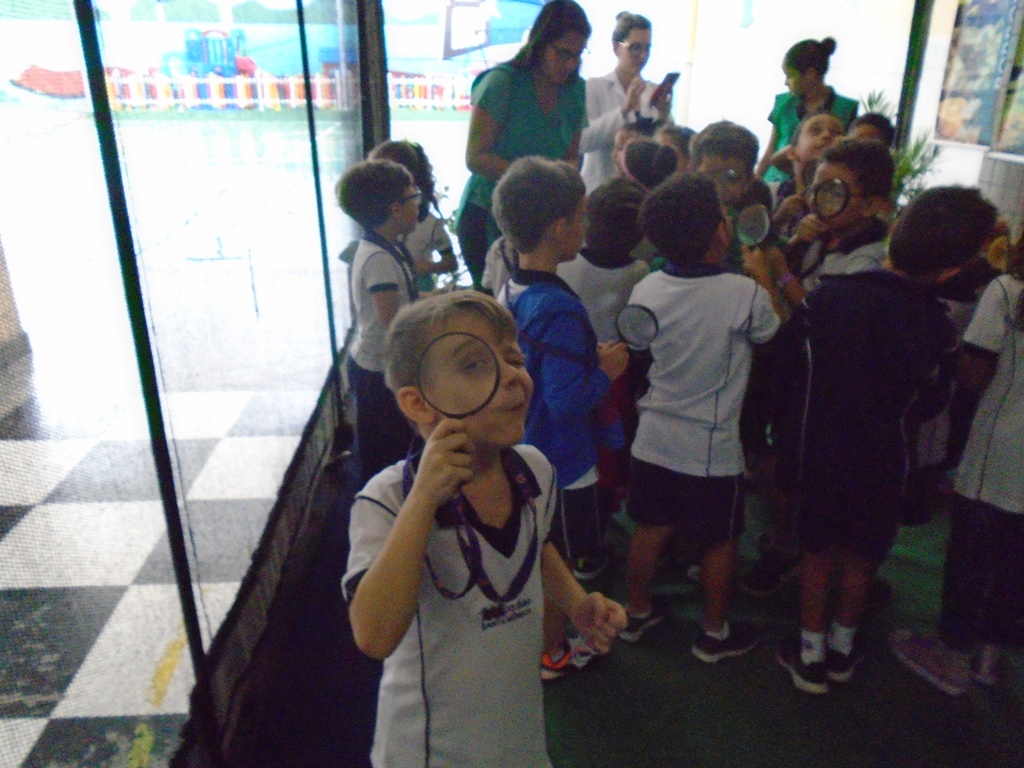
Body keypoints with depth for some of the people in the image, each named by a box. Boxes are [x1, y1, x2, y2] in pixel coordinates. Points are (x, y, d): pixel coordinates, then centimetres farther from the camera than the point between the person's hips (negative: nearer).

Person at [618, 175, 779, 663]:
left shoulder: (646, 290, -7)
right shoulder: (747, 294, -20)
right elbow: (770, 333, 1)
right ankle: (714, 634, 32)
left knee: (651, 529, 20)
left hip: (654, 437, 5)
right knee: (720, 541, 15)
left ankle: (636, 614, 38)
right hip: (712, 445, -4)